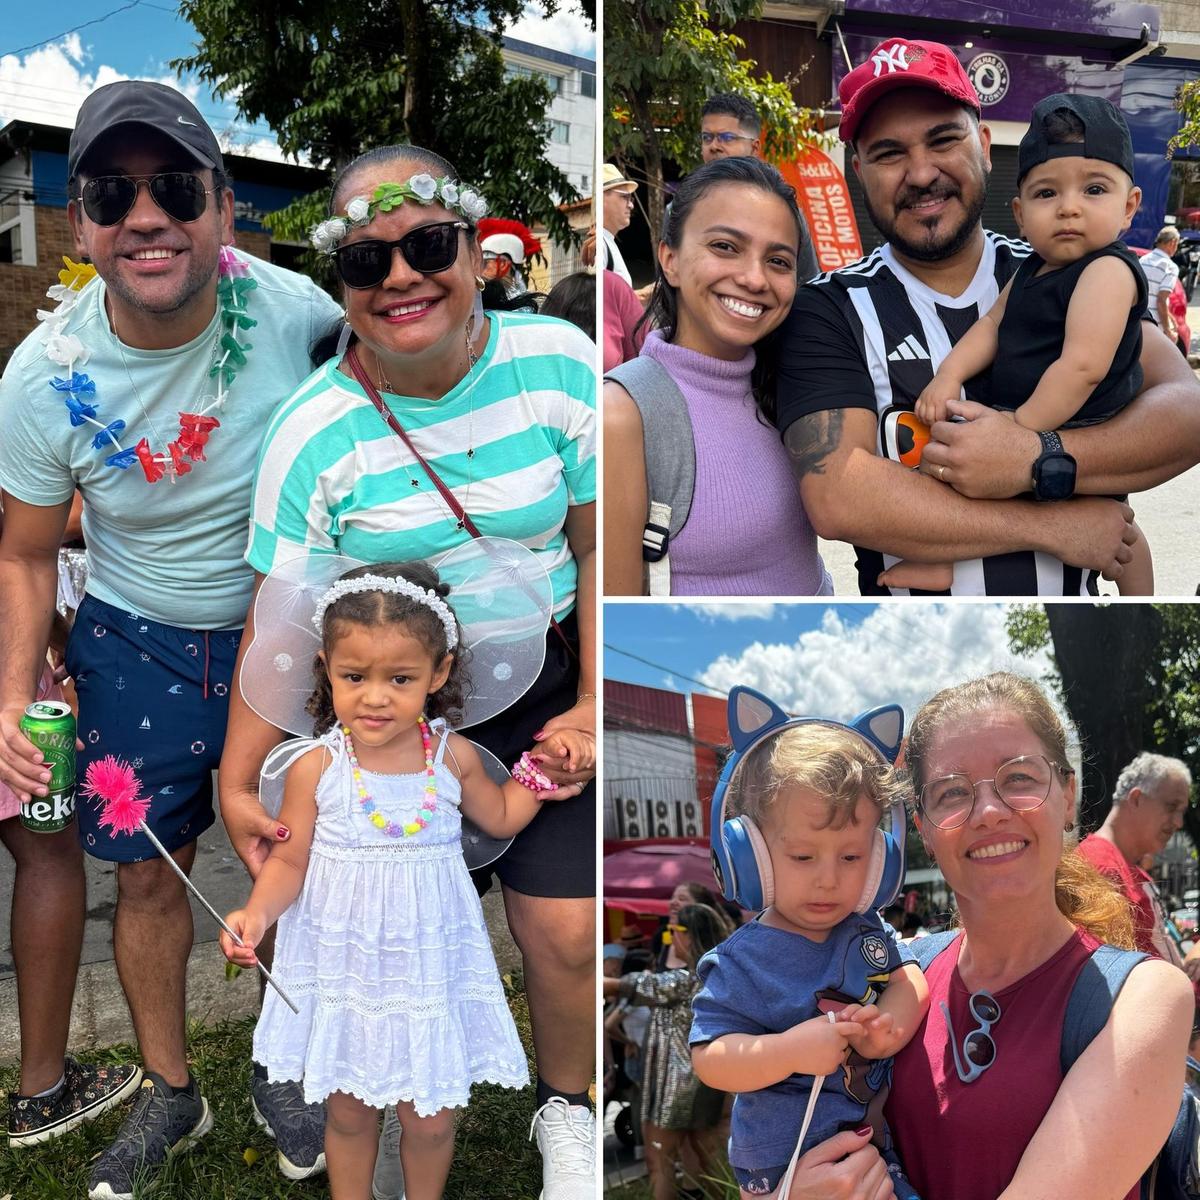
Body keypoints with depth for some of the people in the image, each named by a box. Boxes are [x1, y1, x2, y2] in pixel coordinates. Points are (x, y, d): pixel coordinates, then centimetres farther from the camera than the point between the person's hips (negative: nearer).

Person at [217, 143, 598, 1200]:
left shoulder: (557, 363, -10)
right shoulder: (313, 432, -14)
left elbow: (598, 549, -4)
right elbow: (281, 628, -9)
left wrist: (594, 705, -9)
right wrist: (237, 783, -10)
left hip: (541, 693, 1)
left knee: (565, 933, 0)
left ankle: (566, 1112, 32)